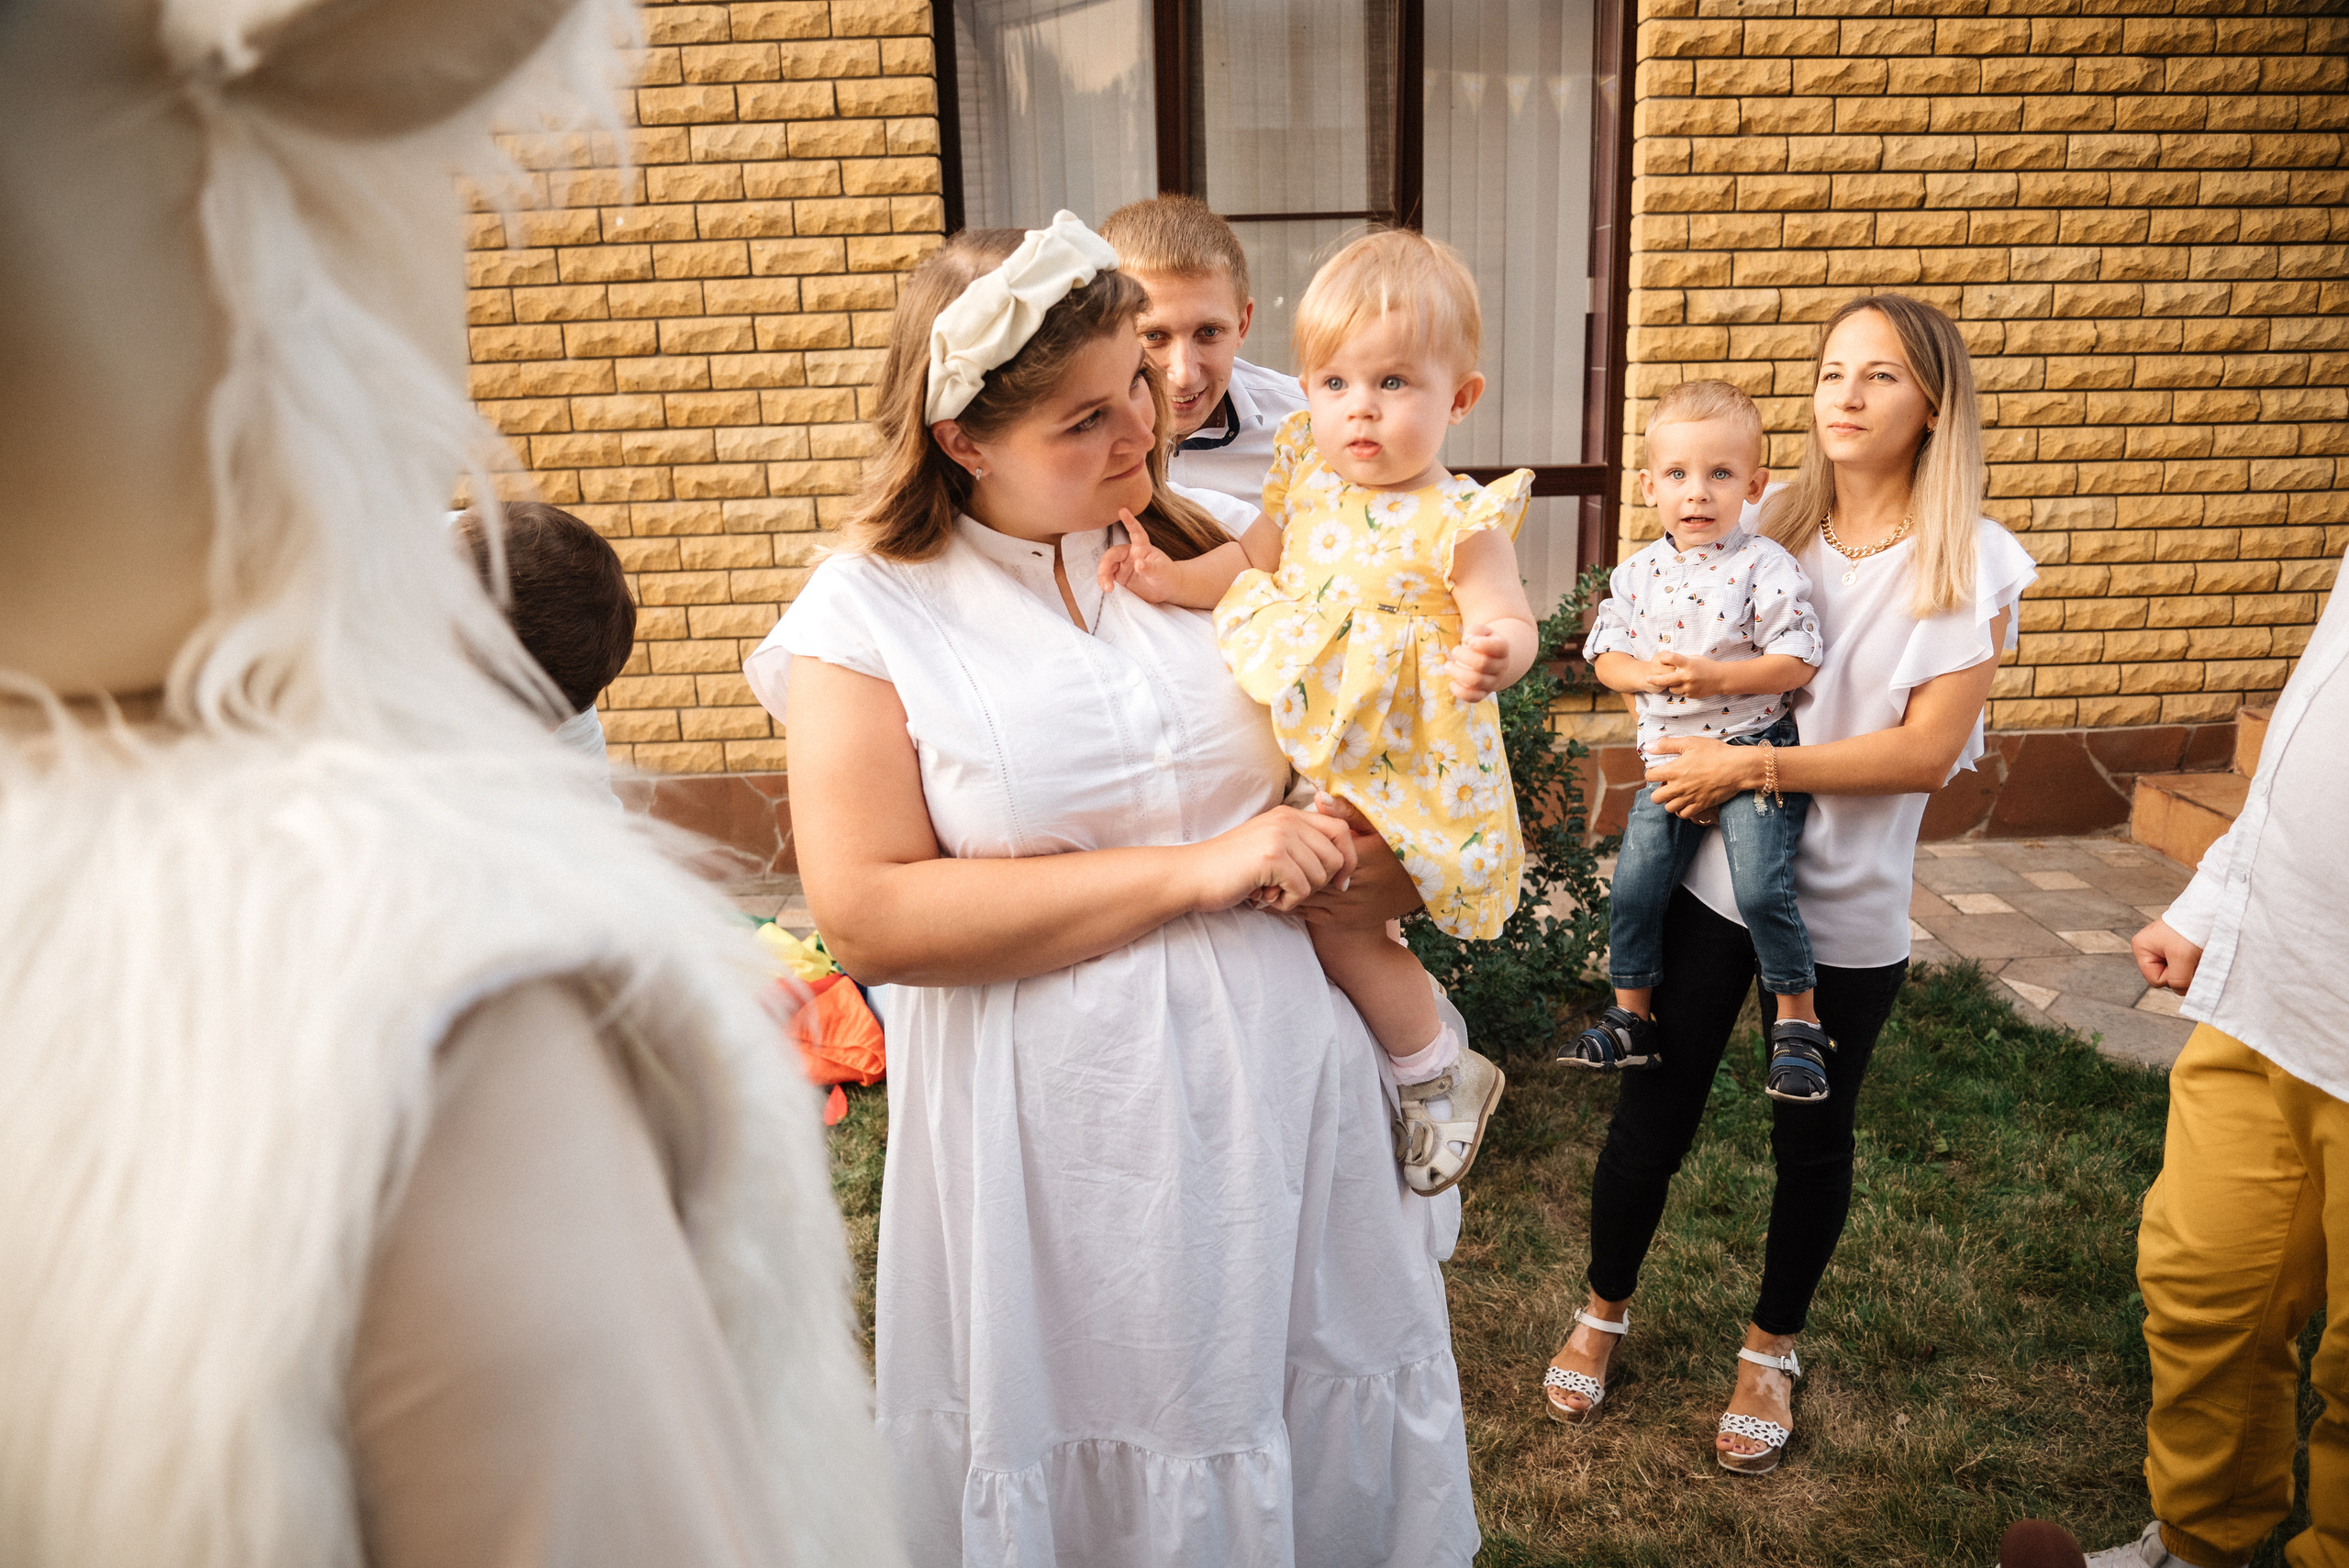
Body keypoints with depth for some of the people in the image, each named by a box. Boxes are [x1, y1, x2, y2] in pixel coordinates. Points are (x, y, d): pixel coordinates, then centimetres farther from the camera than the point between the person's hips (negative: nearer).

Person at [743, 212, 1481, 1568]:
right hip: (1060, 1137, -3)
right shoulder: (870, 611, -7)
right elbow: (869, 917, -19)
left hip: (1283, 1095, 4)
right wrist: (1197, 869, -20)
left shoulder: (1200, 557, 4)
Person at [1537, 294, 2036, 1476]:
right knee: (1652, 1107, 9)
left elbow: (1927, 751, -15)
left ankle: (1772, 1346, 39)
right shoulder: (1769, 526, 1)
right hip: (1712, 868, 2)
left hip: (1847, 904, -2)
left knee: (1812, 1136, 14)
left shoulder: (1971, 563, -7)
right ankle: (1604, 1309, 34)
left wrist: (1751, 766, -19)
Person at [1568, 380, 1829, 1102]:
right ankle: (1630, 1020, 22)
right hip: (1669, 757, 5)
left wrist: (1713, 676, -22)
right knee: (1632, 888, 4)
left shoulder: (1766, 567, -10)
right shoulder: (1636, 574, 4)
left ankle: (1799, 1022, 6)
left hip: (1753, 751, -5)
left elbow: (1797, 662, -13)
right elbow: (1605, 655, 10)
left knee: (1762, 887, -15)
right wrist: (1646, 674, -12)